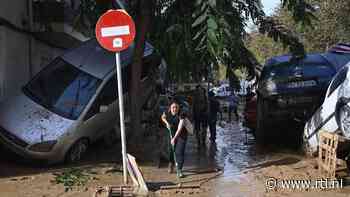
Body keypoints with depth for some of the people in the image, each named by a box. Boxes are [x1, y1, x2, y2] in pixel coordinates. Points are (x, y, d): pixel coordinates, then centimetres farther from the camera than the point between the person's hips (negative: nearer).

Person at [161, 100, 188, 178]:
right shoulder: (167, 113, -13)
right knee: (171, 150, 12)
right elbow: (163, 117, 11)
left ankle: (179, 170, -3)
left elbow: (180, 128, -35)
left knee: (180, 152, -11)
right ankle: (171, 164, 40)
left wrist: (174, 138, -42)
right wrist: (166, 123, -9)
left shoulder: (181, 115, -28)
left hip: (181, 135, -4)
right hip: (172, 133, 4)